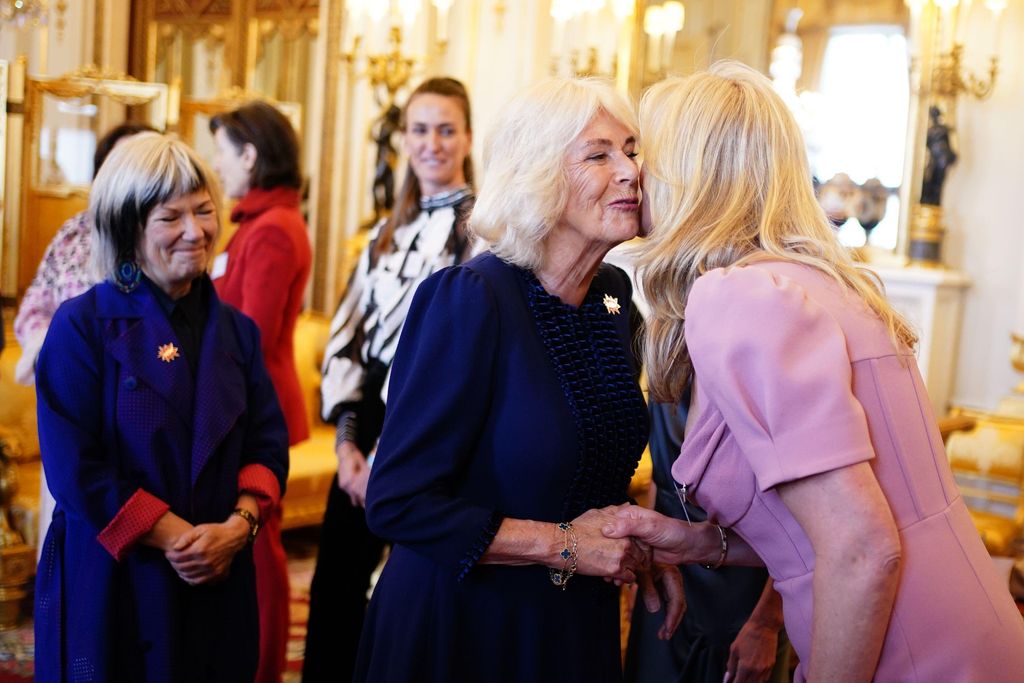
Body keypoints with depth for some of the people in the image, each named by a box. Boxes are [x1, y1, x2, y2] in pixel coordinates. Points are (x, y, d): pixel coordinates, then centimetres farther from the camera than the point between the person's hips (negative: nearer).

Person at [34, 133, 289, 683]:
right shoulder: (82, 326, -8)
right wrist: (175, 537, -15)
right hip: (109, 583, -4)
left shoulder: (235, 330, 7)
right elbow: (74, 469, -13)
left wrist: (239, 525, -13)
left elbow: (268, 446, 4)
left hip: (218, 585, 4)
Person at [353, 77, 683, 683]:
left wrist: (639, 543, -2)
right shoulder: (470, 298, -21)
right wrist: (564, 544, -20)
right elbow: (397, 502, -22)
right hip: (463, 628, -6)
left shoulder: (614, 294, 0)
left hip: (581, 624, 6)